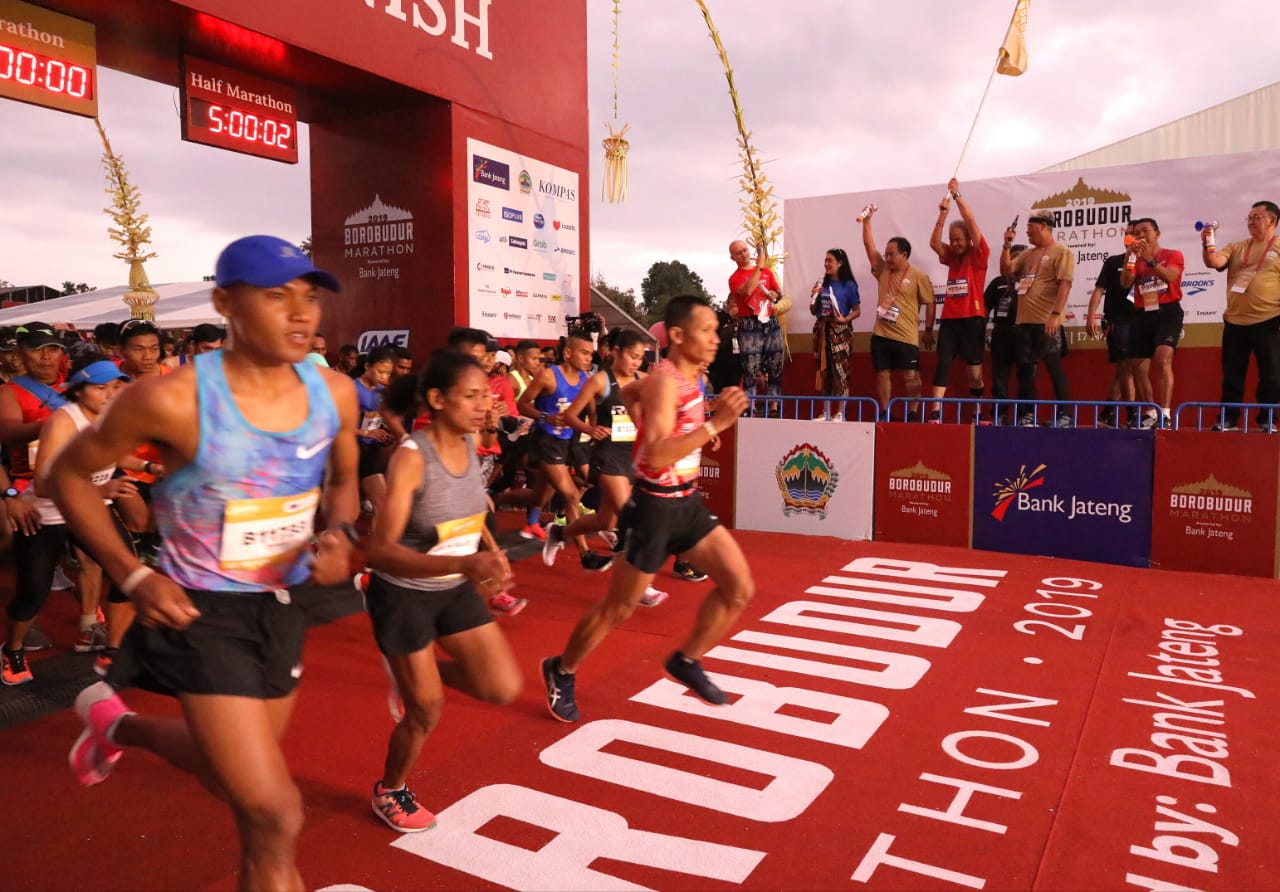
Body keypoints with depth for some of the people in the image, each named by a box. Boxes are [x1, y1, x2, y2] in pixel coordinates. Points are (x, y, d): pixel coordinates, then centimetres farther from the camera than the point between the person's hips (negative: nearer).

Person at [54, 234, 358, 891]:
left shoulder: (335, 394, -8)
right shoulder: (172, 399, -22)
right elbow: (67, 475, -6)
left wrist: (340, 534, -10)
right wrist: (132, 576, -13)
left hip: (282, 608, 6)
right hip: (201, 614, -6)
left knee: (231, 761, 29)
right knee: (277, 816, -9)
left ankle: (117, 724, 57)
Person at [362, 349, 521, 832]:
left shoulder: (470, 445, -6)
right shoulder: (410, 458, -26)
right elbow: (378, 550, -35)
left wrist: (488, 561, 6)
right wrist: (462, 563, -46)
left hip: (455, 589, 6)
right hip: (403, 594, -6)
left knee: (504, 688, 0)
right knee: (425, 713, 6)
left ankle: (419, 672, 27)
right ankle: (390, 792, 36)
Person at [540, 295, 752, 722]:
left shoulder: (688, 375, 5)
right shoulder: (666, 381, -22)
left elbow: (630, 393, 23)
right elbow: (655, 456, -33)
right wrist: (715, 424, -36)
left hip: (687, 501, 8)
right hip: (655, 507, -8)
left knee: (740, 586, 4)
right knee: (618, 608, 6)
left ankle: (686, 661, 22)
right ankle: (562, 673, 28)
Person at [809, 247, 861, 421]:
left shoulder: (848, 285, -3)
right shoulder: (821, 284, 9)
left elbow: (857, 311, -2)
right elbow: (813, 311, 13)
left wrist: (845, 319, -19)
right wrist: (814, 295, -2)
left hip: (840, 331, -5)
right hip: (822, 330, 5)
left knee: (840, 371, -6)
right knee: (823, 370, 7)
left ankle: (840, 413, -1)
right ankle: (825, 412, 13)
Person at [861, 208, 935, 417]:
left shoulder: (919, 277, -3)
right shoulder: (883, 270, 9)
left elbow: (930, 304, -1)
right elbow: (869, 245, 7)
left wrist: (929, 329, -3)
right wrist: (867, 220, 1)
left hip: (906, 337, -5)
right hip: (881, 335, 5)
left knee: (911, 377, -1)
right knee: (882, 375, 7)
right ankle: (884, 415, 15)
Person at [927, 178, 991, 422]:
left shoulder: (978, 256, 0)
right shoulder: (951, 258, 13)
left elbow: (971, 223, -9)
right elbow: (934, 242, -2)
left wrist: (957, 195, -8)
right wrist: (943, 212, -10)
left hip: (972, 319, -3)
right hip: (949, 318, 4)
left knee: (975, 372, 4)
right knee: (942, 364, -9)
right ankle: (935, 413, -13)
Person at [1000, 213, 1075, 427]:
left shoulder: (1061, 252, -3)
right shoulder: (1028, 254, 19)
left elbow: (1065, 284, -12)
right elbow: (1006, 270, 13)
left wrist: (1056, 314, -21)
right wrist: (1007, 245, 5)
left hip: (1046, 322, -7)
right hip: (1024, 320, 7)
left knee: (1055, 368, -6)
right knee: (1024, 369, 8)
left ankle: (1064, 415, -2)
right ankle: (1027, 415, 15)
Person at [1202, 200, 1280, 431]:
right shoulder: (1236, 247, 13)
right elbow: (1215, 263, -4)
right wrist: (1208, 244, -21)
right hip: (1234, 322, 3)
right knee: (1232, 375, 6)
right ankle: (1228, 419, 12)